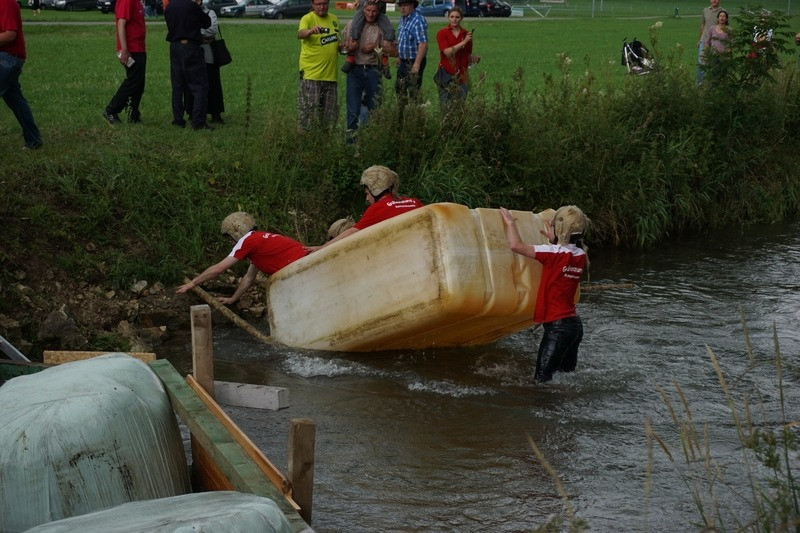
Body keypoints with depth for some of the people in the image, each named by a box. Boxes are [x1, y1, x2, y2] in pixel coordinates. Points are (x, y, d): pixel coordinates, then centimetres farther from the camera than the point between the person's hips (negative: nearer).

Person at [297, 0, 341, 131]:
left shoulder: (334, 19, 14)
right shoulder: (308, 18, -6)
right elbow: (300, 34, -27)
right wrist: (311, 31, -49)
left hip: (330, 75, 6)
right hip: (311, 74, -6)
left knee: (331, 113, 9)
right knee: (309, 110, -7)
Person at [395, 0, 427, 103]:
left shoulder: (418, 21, -22)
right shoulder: (403, 18, 9)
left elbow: (423, 44, -29)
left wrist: (417, 64, -32)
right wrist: (399, 56, 21)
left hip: (414, 62, -10)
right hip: (403, 62, 10)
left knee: (414, 92, -3)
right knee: (399, 88, 18)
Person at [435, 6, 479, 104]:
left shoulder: (466, 34, 8)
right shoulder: (442, 33, -2)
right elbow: (447, 52, -15)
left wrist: (474, 59, -6)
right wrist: (464, 42, -17)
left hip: (461, 76, 3)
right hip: (447, 74, -3)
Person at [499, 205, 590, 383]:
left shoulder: (555, 253, -16)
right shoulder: (580, 256, 5)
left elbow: (516, 245, -19)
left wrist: (510, 223, -3)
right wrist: (554, 241, 28)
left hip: (558, 326, -8)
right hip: (575, 323, 8)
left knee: (542, 380, -7)